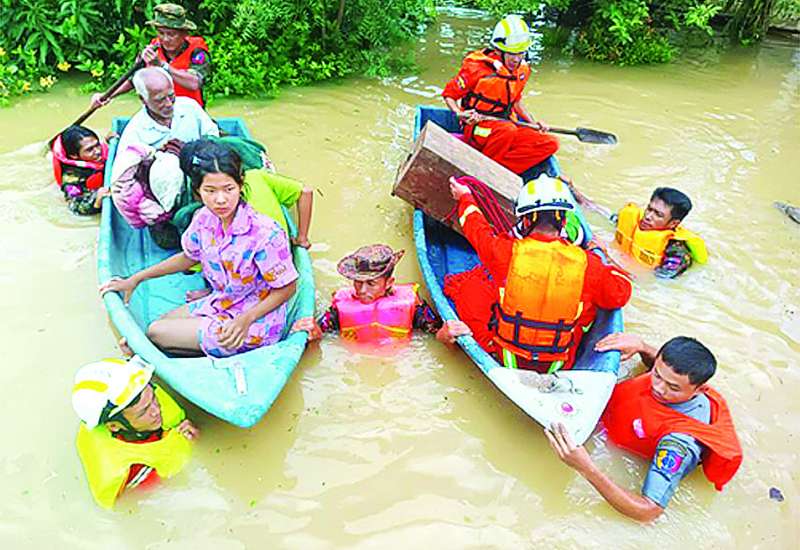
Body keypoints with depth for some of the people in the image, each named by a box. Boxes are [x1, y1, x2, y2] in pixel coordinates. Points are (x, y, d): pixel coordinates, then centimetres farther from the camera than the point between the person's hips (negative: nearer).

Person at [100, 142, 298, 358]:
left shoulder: (265, 233, -30)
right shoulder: (204, 218, -8)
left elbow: (286, 288, -19)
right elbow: (188, 257, 12)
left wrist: (245, 320, -28)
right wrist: (135, 279, 15)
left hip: (254, 323, -7)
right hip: (220, 304, 7)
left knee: (156, 333, -3)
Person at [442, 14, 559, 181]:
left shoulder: (522, 71, 9)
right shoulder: (477, 67, -10)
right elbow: (449, 94, -3)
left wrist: (533, 123, 13)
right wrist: (460, 114, -23)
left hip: (508, 126, 7)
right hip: (477, 128, -6)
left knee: (550, 144, -14)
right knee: (507, 130, -40)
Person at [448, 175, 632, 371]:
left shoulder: (506, 252, -15)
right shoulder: (586, 263, -12)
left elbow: (478, 230, 7)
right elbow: (620, 294, 4)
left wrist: (465, 198, 27)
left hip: (505, 358, -1)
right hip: (559, 366, 2)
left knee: (458, 286, 10)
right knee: (591, 302, 22)